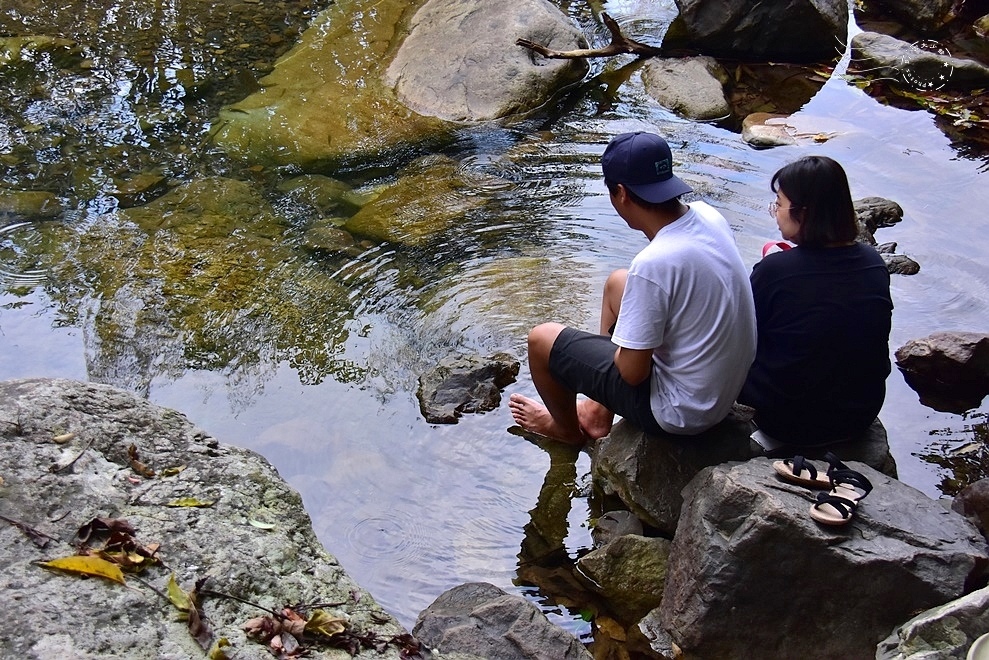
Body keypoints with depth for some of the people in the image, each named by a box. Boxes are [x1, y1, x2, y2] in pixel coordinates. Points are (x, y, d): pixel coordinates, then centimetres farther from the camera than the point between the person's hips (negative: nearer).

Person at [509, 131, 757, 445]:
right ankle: (599, 414, 35)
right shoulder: (709, 216, -8)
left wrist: (622, 349, -3)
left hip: (682, 412, -8)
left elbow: (632, 372, -25)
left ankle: (568, 429, 33)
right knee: (618, 283, 24)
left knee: (542, 339, 2)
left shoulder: (653, 264, -32)